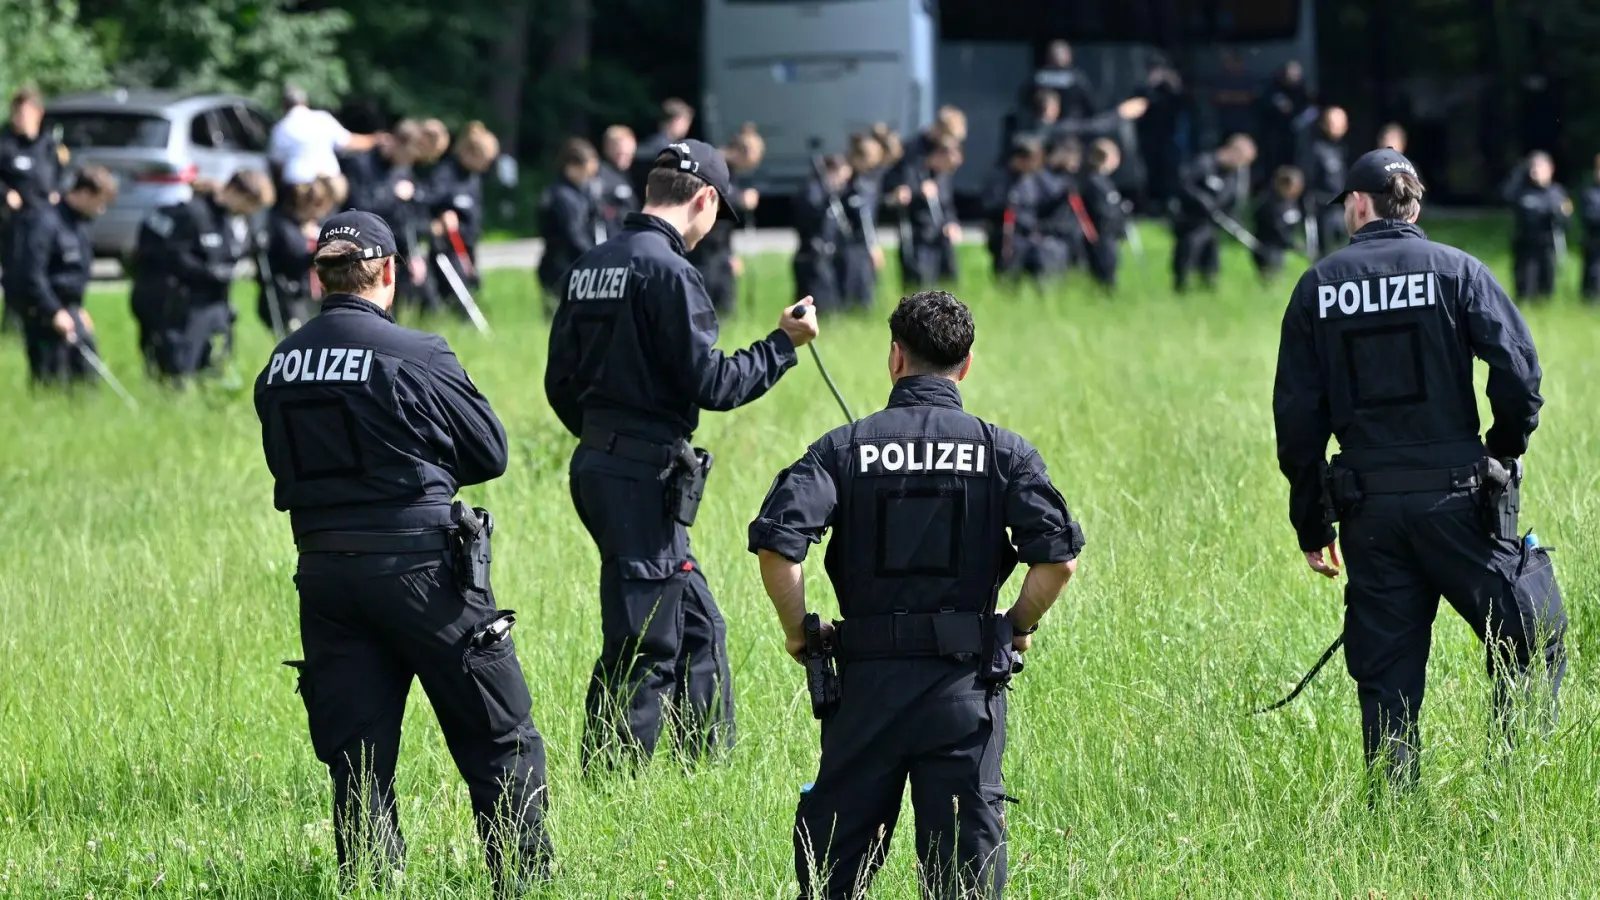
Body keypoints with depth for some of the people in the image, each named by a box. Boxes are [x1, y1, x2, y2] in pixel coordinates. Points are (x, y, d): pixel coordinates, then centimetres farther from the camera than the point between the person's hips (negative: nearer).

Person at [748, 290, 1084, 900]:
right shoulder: (1003, 452, 2)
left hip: (869, 679, 0)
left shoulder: (845, 448, 2)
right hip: (966, 684, 0)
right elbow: (1058, 557, -9)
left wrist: (799, 633, 3)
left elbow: (776, 544, -11)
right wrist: (1018, 627, 7)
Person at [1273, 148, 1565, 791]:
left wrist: (1311, 525, 11)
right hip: (1455, 494, -2)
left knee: (1385, 680, 8)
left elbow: (1296, 414, 5)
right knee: (1531, 643, 8)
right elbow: (1518, 373, -10)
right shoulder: (1454, 270, -1)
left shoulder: (1318, 287, 6)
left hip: (1368, 507, 2)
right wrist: (1503, 451, 9)